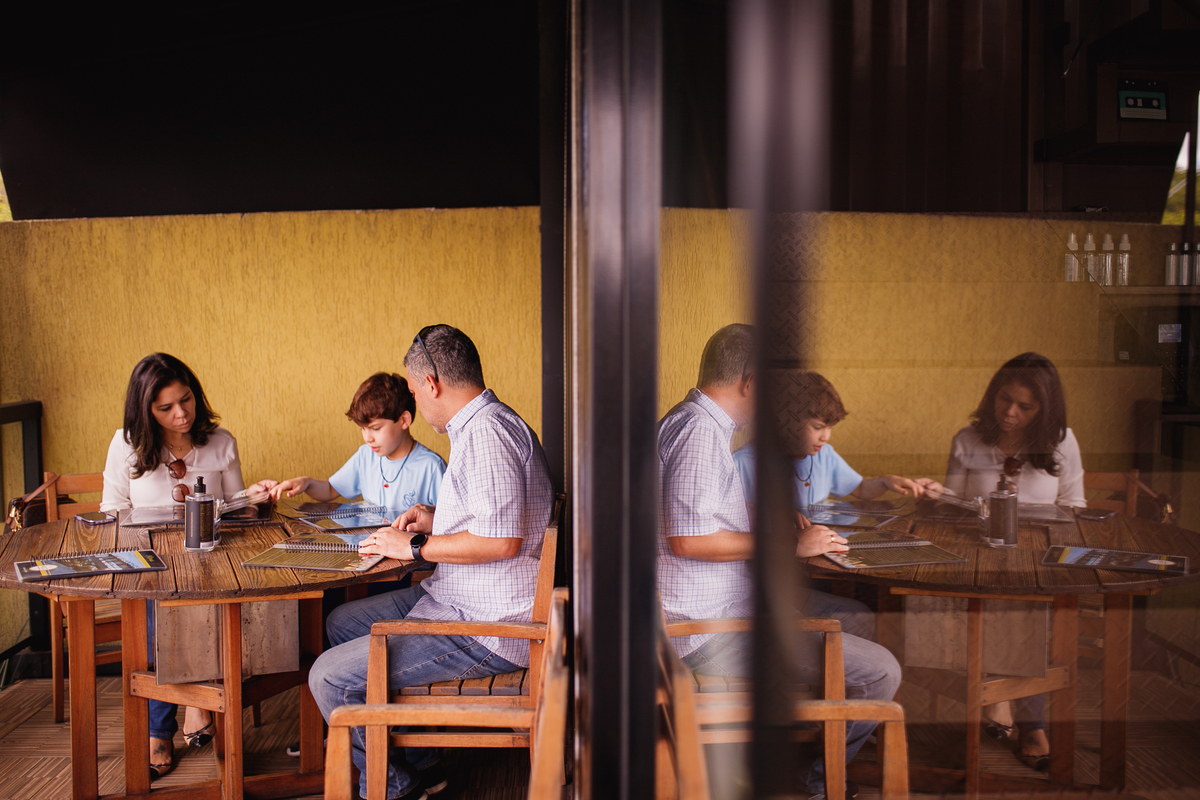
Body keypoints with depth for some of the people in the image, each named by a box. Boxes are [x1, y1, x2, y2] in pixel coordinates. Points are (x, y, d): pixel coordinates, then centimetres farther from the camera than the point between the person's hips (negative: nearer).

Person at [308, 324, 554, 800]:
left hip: (488, 628, -11)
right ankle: (417, 762, 24)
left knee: (330, 677, -14)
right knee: (342, 623, 22)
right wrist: (437, 520, 15)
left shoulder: (488, 432, -20)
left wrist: (415, 546, -16)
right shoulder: (479, 426, 15)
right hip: (458, 600, 12)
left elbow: (501, 540, -28)